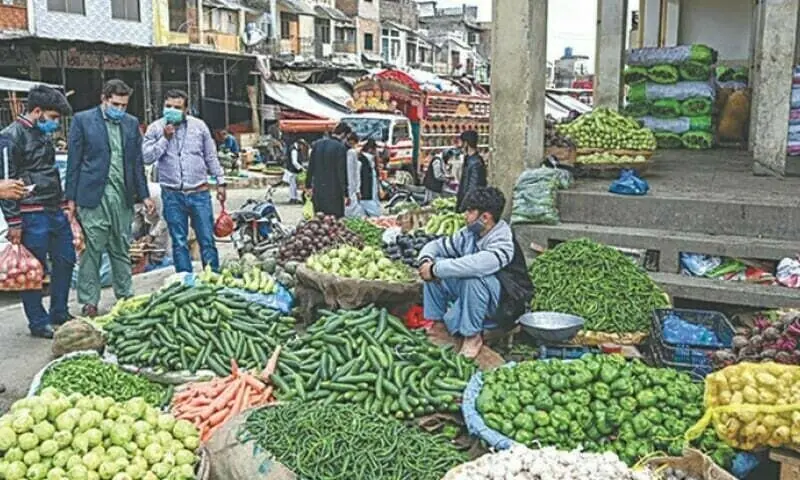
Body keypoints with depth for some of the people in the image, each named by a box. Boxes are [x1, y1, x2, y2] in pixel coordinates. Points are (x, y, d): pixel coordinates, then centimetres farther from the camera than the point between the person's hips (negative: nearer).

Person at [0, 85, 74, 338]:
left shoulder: (44, 134, 15)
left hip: (56, 211, 9)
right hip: (32, 215, -9)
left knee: (65, 260, 15)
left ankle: (59, 313, 29)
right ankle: (38, 322, 13)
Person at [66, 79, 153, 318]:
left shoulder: (132, 123, 12)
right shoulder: (83, 120, 1)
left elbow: (137, 162, 15)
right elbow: (74, 161, 0)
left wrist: (144, 195, 11)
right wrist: (71, 198, -3)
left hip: (123, 196, 4)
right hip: (93, 195, -4)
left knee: (122, 250, 10)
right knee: (92, 251, -2)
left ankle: (125, 297, 19)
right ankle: (89, 303, 5)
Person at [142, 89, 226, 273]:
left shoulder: (199, 126, 4)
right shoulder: (155, 128, 3)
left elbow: (211, 157, 9)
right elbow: (147, 157, -5)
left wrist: (220, 182, 7)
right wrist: (165, 138, -12)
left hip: (199, 192, 0)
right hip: (172, 195, 0)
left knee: (207, 240, 1)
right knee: (179, 242, 7)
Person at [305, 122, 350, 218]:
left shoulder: (317, 143, 6)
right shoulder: (340, 147, -12)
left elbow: (311, 167, 10)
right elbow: (342, 172, -12)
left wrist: (308, 185, 19)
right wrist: (345, 194, -8)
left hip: (318, 189, 6)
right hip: (334, 190, -6)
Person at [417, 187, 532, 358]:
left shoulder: (503, 244, -26)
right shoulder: (469, 234, -2)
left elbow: (473, 265, -45)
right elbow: (436, 245, 7)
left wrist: (435, 269, -35)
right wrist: (426, 261, -16)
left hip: (505, 305, -8)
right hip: (471, 296, 8)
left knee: (474, 278, -38)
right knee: (436, 264, -3)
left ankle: (473, 336, -18)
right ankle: (438, 324, 4)